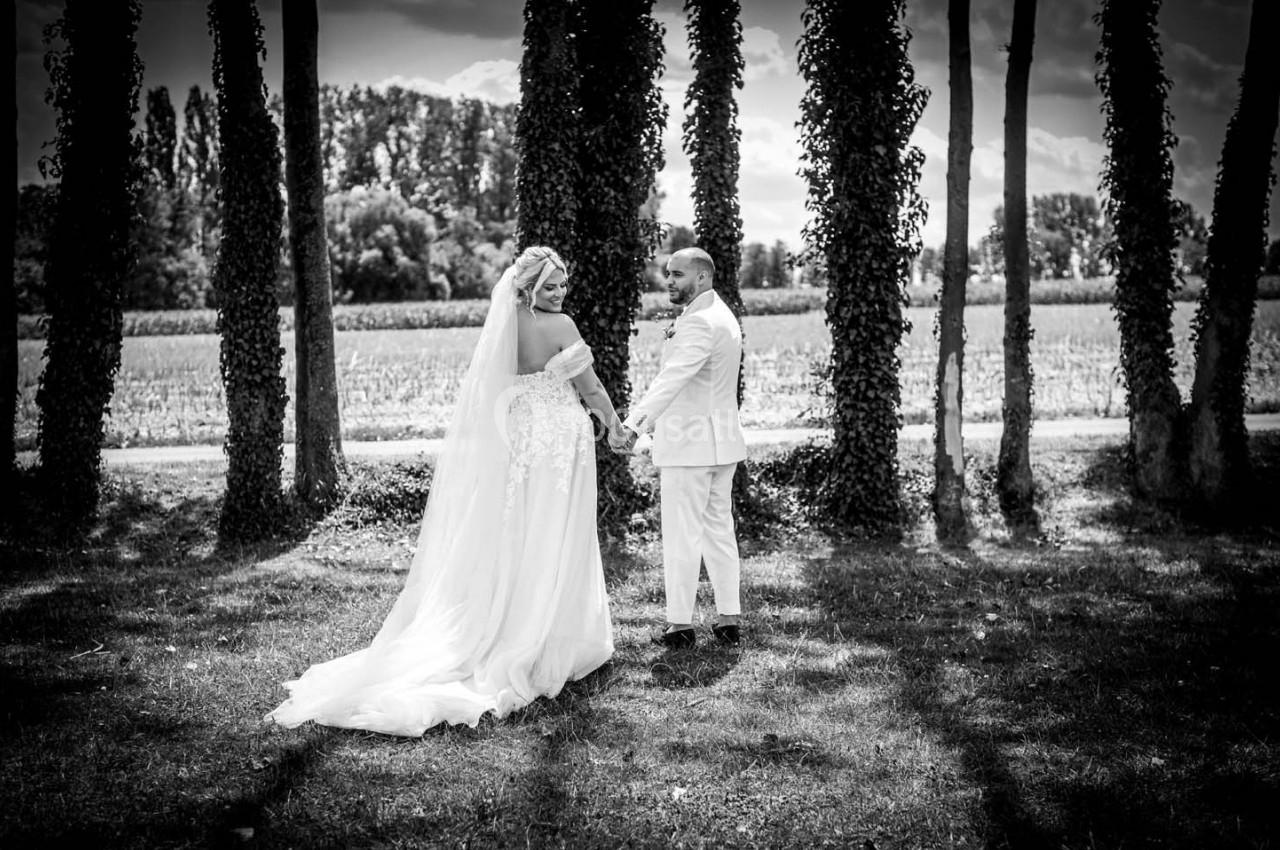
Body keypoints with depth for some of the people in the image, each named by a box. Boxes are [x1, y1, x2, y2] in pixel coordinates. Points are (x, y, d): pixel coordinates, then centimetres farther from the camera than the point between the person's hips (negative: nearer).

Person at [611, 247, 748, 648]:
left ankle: (680, 624, 4)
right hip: (721, 440, 10)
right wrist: (649, 423, 25)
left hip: (689, 445, -10)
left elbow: (673, 378, -31)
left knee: (682, 535, -2)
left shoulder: (699, 322, -18)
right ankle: (729, 619, 17)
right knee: (719, 528, 13)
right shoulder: (723, 316, 15)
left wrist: (632, 424, -39)